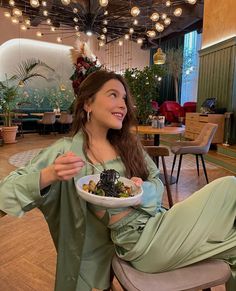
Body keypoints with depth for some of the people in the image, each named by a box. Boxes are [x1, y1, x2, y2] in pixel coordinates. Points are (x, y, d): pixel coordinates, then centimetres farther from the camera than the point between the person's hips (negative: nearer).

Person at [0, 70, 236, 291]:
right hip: (140, 238, -5)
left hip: (162, 220, 6)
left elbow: (157, 183, 8)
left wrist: (143, 189, -16)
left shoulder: (128, 143, 8)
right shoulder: (65, 150, -9)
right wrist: (49, 175, -31)